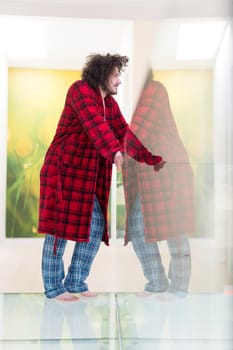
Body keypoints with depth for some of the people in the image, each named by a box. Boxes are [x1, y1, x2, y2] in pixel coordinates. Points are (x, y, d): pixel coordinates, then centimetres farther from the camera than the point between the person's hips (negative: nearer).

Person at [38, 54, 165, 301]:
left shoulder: (110, 104, 14)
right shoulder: (80, 90, -10)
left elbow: (125, 134, 15)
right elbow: (94, 124, -27)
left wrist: (151, 159, 12)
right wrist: (114, 151, -40)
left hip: (89, 175, 8)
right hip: (65, 169, -8)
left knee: (96, 228, 6)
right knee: (60, 228, -3)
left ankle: (75, 283, 18)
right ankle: (53, 287, 8)